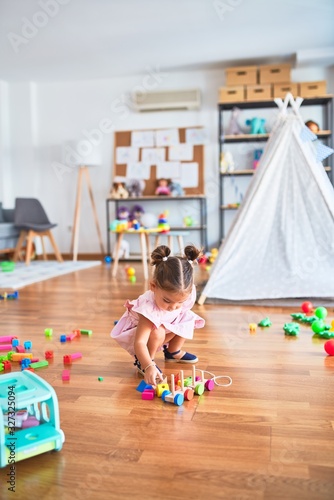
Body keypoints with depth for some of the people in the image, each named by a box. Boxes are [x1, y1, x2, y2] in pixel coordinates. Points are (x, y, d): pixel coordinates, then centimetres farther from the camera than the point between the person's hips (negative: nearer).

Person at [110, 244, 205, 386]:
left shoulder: (185, 294, -30)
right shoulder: (149, 308, -46)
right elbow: (139, 343, -51)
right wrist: (149, 367, -62)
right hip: (141, 330, -6)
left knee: (188, 319, -12)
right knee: (157, 332, -35)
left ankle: (173, 351, 13)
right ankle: (141, 361, -6)